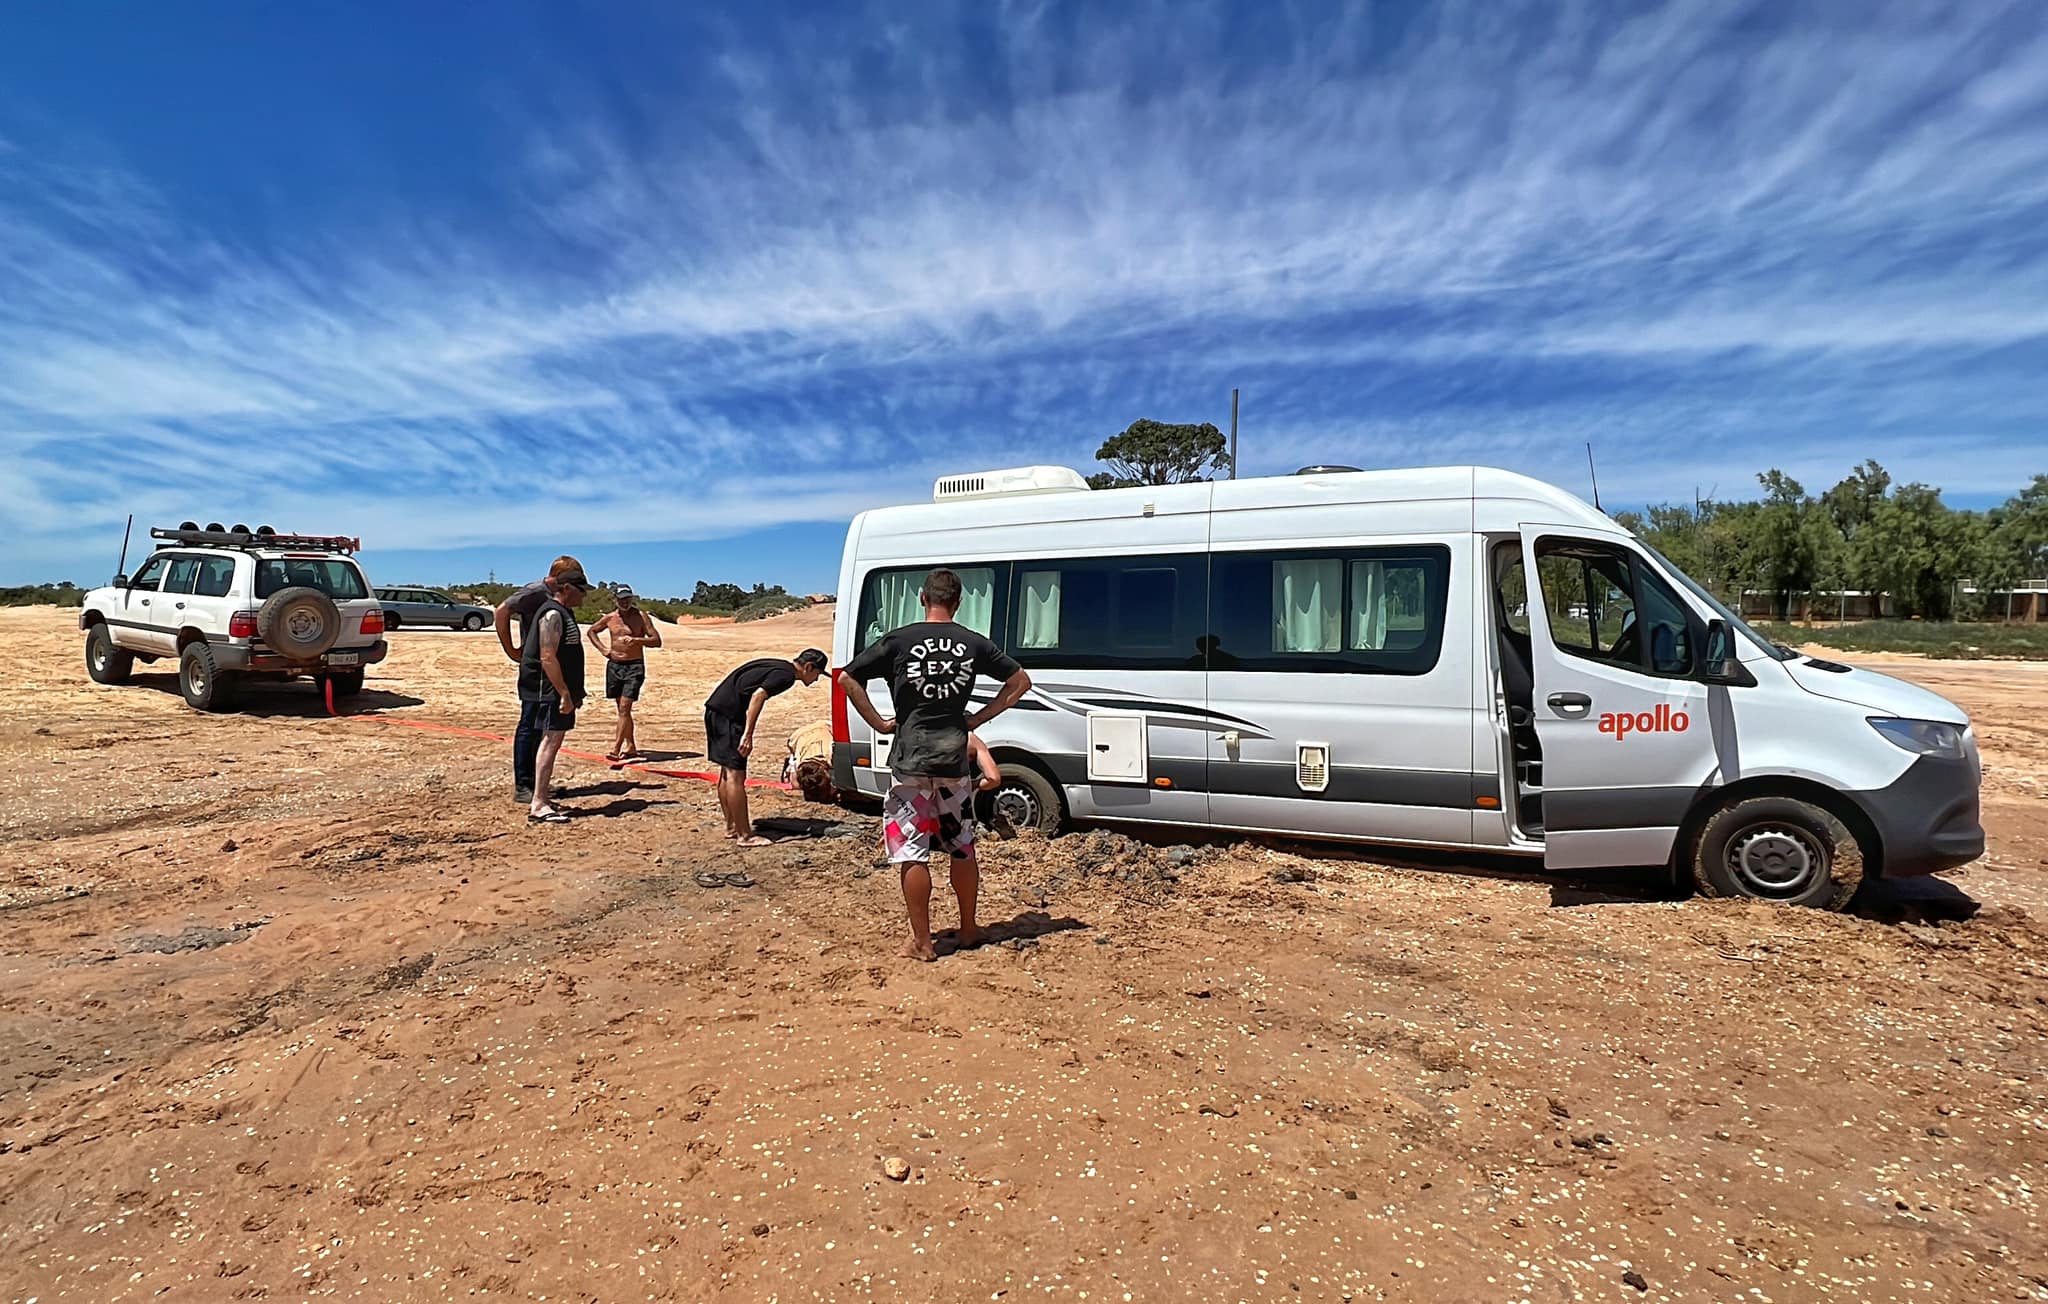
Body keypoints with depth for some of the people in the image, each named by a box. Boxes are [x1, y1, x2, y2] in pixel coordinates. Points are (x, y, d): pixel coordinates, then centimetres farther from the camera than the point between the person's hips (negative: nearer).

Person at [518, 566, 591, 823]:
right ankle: (539, 805, -12)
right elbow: (548, 658, -22)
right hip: (552, 690, -10)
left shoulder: (564, 613, 18)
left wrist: (575, 692, 23)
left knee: (553, 741, 12)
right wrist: (564, 693, -23)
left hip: (561, 690, 10)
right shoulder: (553, 614, -14)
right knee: (551, 740, -12)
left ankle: (541, 797, 20)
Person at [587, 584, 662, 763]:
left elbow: (657, 641, -9)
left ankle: (615, 749, -15)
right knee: (622, 709, 11)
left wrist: (637, 640, -24)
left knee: (624, 708, -12)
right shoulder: (609, 617, 5)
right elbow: (592, 631, 23)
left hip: (634, 667, -4)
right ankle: (630, 746, 22)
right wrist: (602, 648, 8)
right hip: (614, 665, 5)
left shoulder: (641, 616, -5)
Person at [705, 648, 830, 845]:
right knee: (736, 775, -6)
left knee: (727, 771, 17)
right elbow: (758, 695, -23)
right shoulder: (786, 675, -9)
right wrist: (748, 735, -25)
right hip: (728, 713, -10)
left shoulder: (777, 666, 19)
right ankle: (745, 835, -1)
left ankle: (731, 826, 27)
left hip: (715, 709, 10)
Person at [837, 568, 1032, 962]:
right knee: (962, 848, 16)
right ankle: (969, 929, 29)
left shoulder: (899, 641, -5)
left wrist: (878, 723, 1)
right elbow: (1021, 682, 9)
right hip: (954, 758, 3)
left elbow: (847, 679, -4)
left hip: (910, 760, -3)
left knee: (912, 852, 4)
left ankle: (921, 942, 8)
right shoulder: (974, 644, 2)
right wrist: (978, 719, 9)